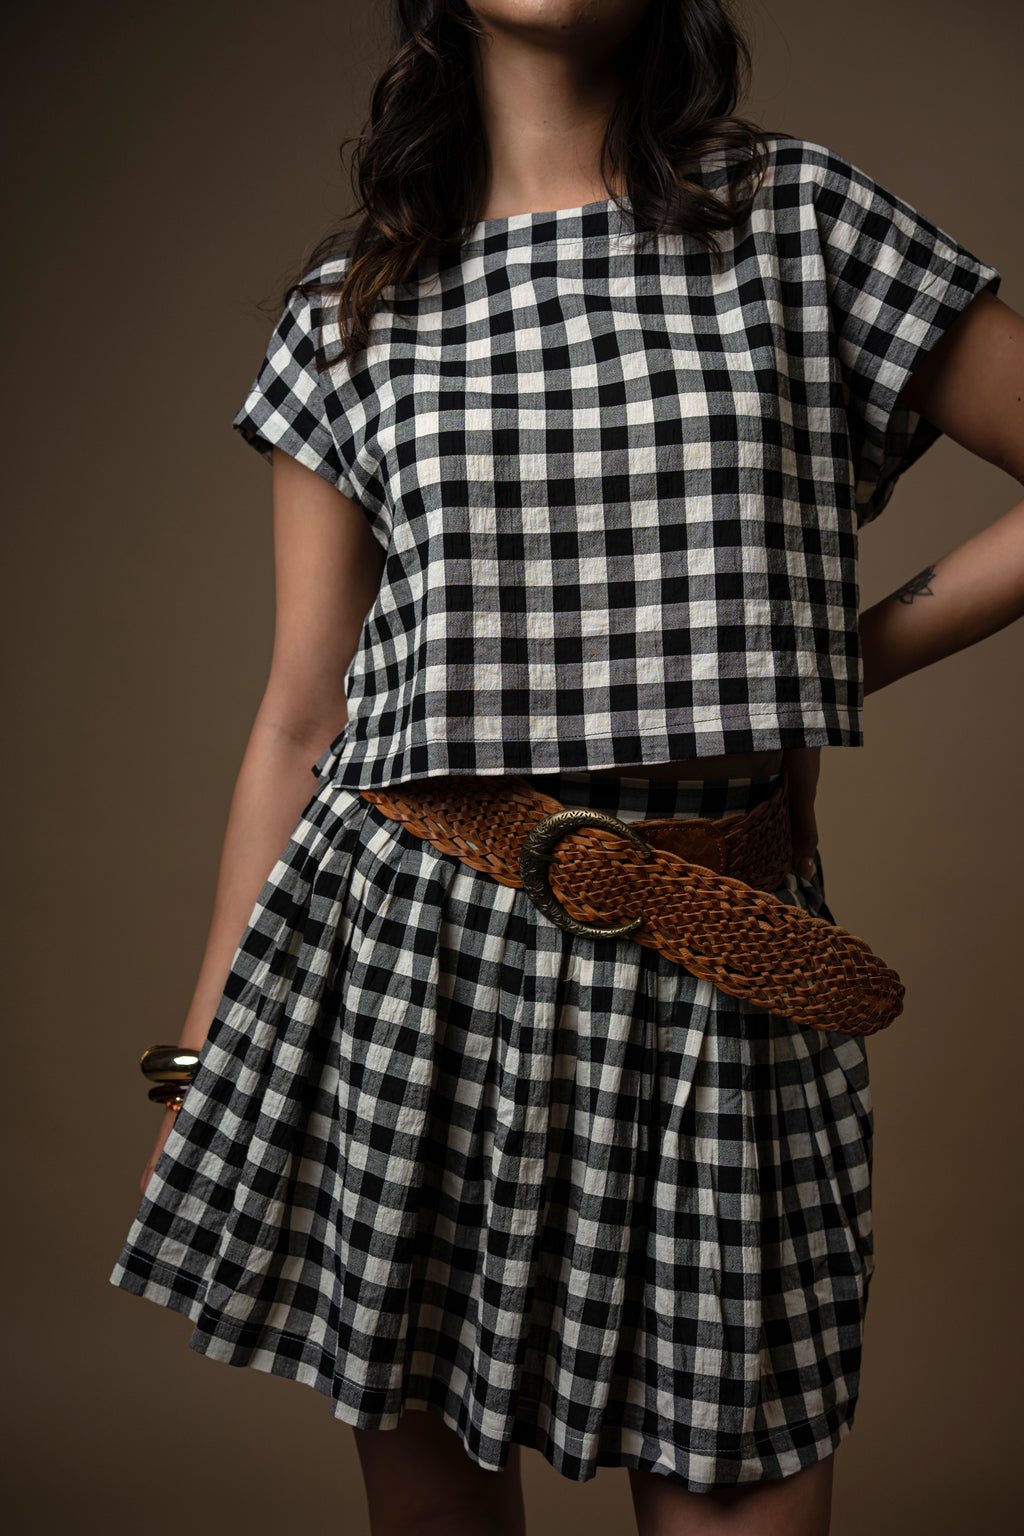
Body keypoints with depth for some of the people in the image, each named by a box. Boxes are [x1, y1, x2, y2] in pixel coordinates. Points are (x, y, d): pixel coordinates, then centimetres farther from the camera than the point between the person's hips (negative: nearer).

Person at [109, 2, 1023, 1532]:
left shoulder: (803, 221, 4)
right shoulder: (353, 306, 9)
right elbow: (300, 718, 8)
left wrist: (841, 662, 1)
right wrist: (203, 1075, 7)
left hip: (713, 978, -1)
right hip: (402, 950, 2)